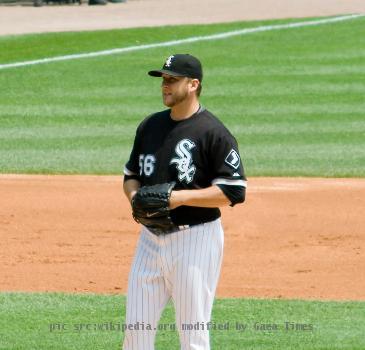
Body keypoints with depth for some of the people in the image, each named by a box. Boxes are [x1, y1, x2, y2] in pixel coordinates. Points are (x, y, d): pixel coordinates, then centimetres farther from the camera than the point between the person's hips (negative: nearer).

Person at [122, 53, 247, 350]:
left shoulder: (213, 133, -11)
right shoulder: (150, 126, 11)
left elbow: (234, 192, -14)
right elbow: (131, 175, 22)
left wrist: (180, 197, -21)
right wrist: (134, 195, -2)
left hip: (195, 239, -7)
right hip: (151, 239, 7)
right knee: (136, 326, 8)